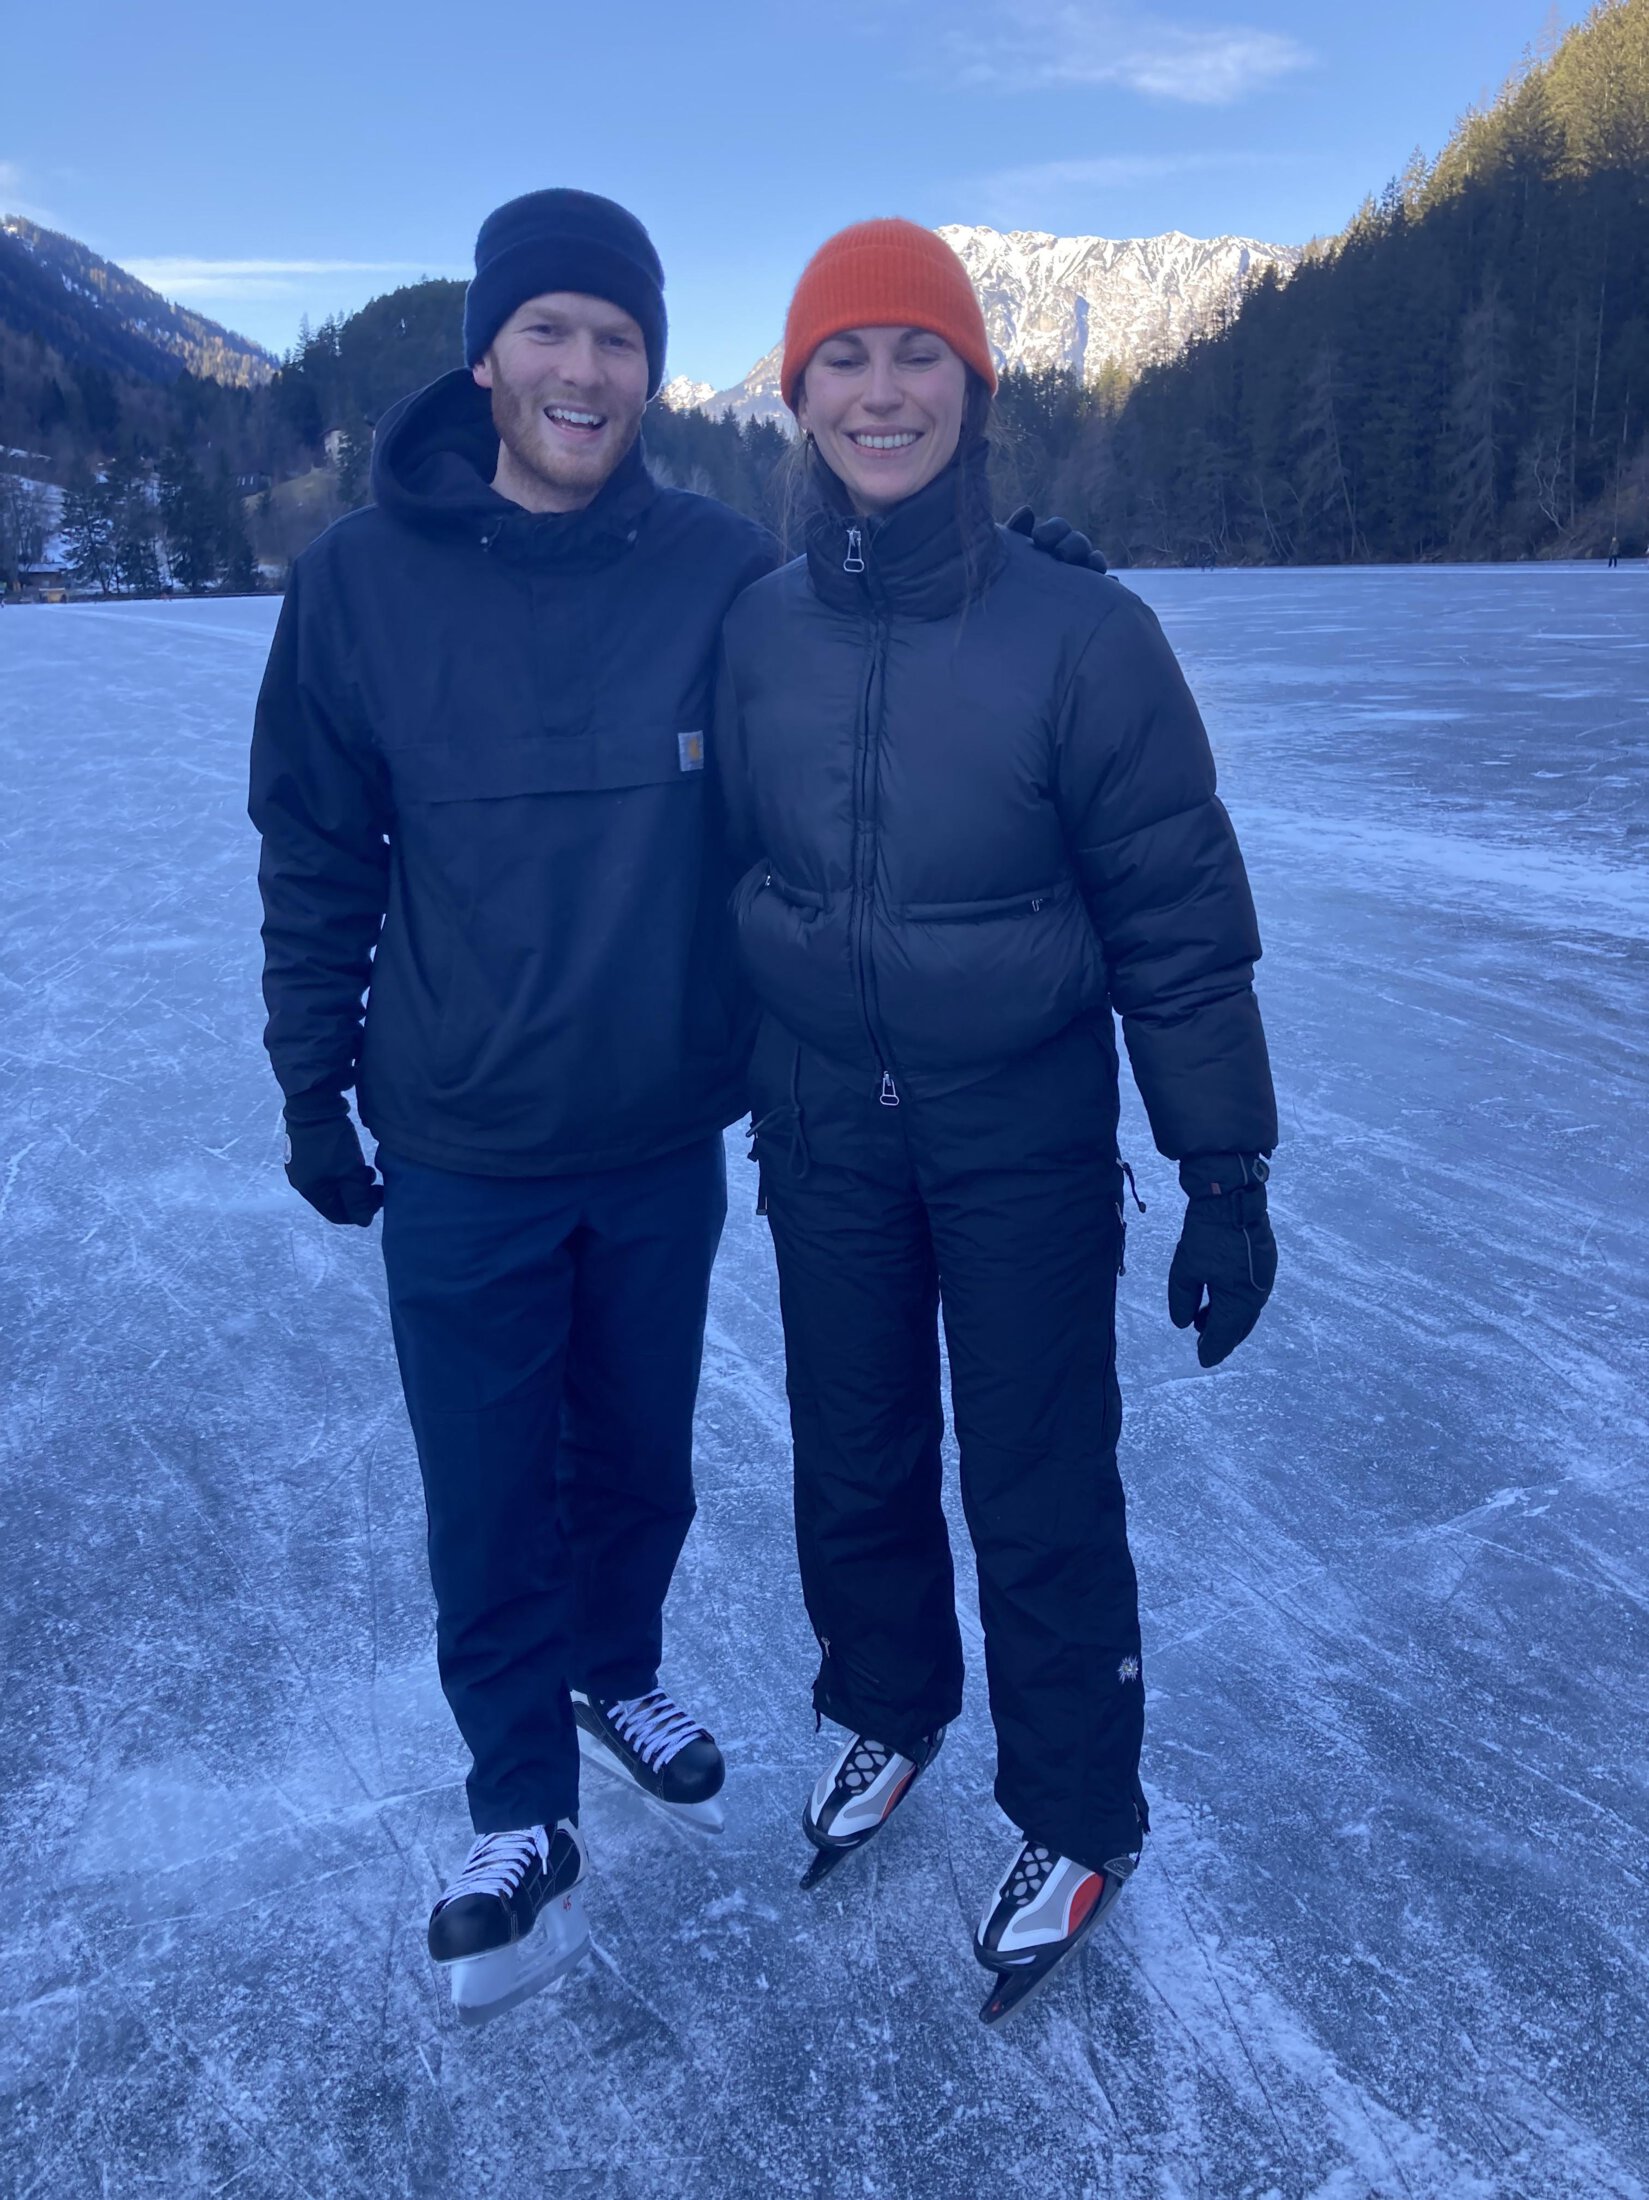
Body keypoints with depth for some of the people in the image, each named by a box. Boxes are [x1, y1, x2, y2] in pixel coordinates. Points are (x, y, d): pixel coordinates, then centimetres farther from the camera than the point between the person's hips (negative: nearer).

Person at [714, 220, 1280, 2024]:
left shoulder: (1080, 633, -13)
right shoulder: (758, 633, -2)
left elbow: (1182, 924, -10)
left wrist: (1225, 1175, -9)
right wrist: (761, 1095, 14)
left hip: (1027, 1139, -3)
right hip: (824, 1133, 4)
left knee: (1038, 1488, 7)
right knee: (852, 1457, 18)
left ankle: (1075, 1819, 31)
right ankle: (885, 1708, 45)